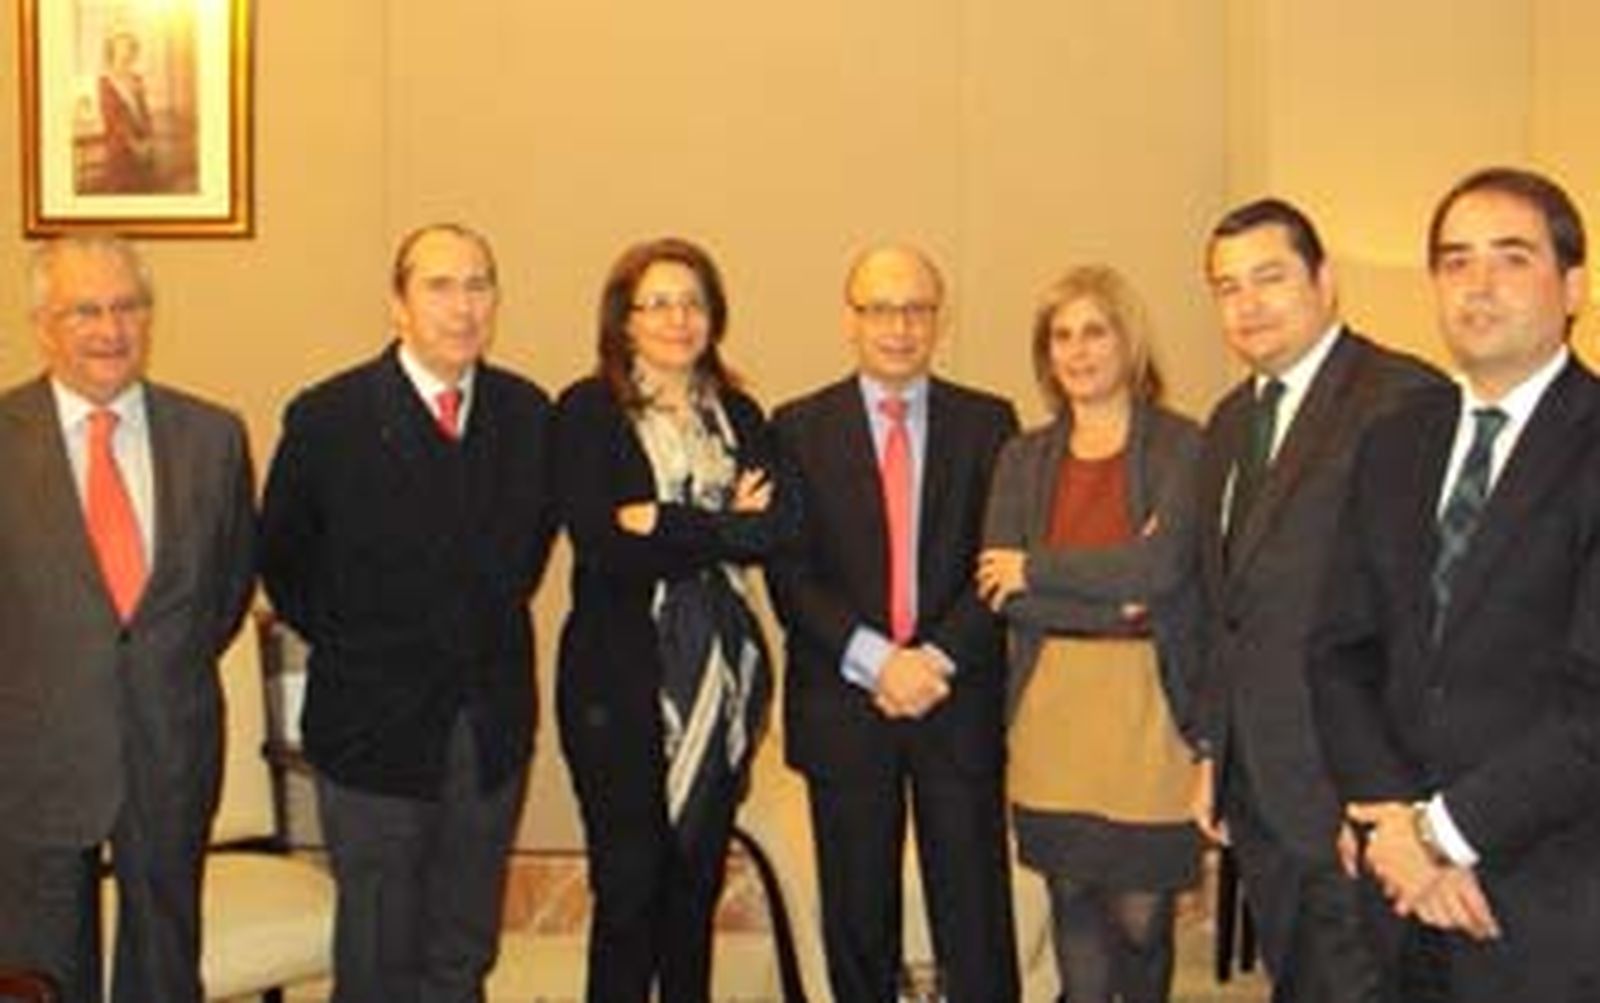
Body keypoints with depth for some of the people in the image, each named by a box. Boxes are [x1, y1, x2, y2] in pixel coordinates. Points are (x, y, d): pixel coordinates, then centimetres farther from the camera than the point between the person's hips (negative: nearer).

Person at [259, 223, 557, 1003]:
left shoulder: (528, 412, 0)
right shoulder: (327, 417, -11)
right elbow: (282, 561, 0)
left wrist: (491, 631, 9)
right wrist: (351, 647, 4)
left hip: (493, 729, 3)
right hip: (375, 726, -3)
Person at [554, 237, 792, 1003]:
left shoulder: (738, 415, 12)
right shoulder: (587, 411, -1)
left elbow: (777, 528, -3)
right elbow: (602, 546, -14)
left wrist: (666, 524, -11)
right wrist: (723, 529, -10)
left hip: (724, 677, 4)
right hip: (623, 679, -4)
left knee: (698, 884, 11)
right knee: (628, 889, 1)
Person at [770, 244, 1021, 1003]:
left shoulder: (987, 423, 6)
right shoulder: (800, 428, 4)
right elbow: (791, 574, -3)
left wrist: (937, 658, -12)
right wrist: (877, 661, -14)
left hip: (958, 700, 0)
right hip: (844, 705, 0)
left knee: (975, 915, 2)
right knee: (857, 919, 9)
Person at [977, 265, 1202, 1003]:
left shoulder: (1181, 447, -2)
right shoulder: (1024, 458, 10)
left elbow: (1161, 567, -15)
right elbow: (998, 592, 0)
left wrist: (1034, 570, -6)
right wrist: (1112, 600, -12)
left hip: (1148, 701, -3)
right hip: (1051, 702, 3)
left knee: (1140, 913, 2)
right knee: (1073, 910, 9)